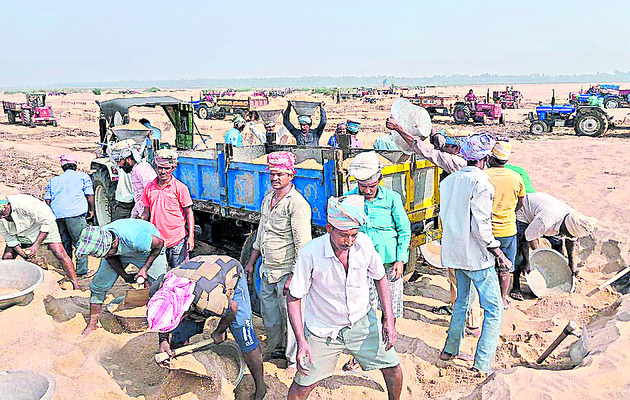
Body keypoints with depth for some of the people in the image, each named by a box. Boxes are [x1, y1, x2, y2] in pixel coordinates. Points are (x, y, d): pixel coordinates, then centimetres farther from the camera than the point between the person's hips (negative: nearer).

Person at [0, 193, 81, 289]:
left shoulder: (24, 204, -36)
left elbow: (47, 221, -26)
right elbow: (10, 239, -7)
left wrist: (36, 246, -26)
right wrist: (21, 252, -22)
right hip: (21, 233, 5)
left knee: (60, 254, -16)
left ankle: (76, 285, -8)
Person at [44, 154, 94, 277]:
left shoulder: (53, 180, 22)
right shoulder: (83, 176, 9)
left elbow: (47, 200, 17)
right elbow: (90, 195, 2)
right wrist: (91, 210, 14)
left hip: (57, 215, 5)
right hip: (75, 213, -5)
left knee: (65, 242, 17)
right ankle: (81, 270, -3)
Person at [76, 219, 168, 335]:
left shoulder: (135, 238, -45)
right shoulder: (98, 240, -29)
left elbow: (159, 243, -26)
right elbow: (111, 258, -6)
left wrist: (144, 268, -22)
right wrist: (124, 275, -9)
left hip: (147, 251, -4)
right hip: (119, 252, 4)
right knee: (98, 285, 0)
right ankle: (92, 323, 17)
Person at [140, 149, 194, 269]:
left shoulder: (180, 188, -5)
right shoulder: (149, 187, 8)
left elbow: (189, 213, -4)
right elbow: (146, 213, 16)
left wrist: (191, 237, -10)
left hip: (177, 239, -4)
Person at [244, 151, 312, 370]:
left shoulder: (297, 204, -17)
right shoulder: (268, 199, 9)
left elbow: (303, 244, -21)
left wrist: (295, 276, -24)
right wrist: (251, 262, 21)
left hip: (287, 272, -8)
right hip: (267, 270, 8)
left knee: (291, 316, 3)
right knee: (269, 314, 20)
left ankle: (295, 360, 20)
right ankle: (275, 349, 40)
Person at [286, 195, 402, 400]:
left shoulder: (364, 243, -16)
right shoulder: (310, 252, -25)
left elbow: (380, 278, 2)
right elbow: (293, 298, -15)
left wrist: (389, 320, -4)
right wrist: (301, 342, -22)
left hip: (362, 323, 3)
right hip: (323, 329, -3)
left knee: (392, 368, 6)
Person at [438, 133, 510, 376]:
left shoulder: (448, 181, 6)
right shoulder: (481, 183, -17)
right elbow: (480, 227, -21)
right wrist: (499, 254, -12)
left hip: (453, 253, 8)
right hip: (476, 256, -8)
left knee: (462, 300, 24)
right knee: (494, 309, 3)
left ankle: (450, 350, 31)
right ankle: (482, 365, 2)